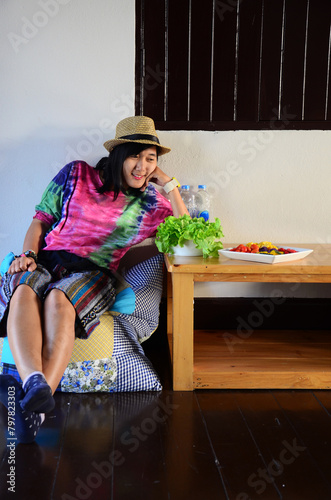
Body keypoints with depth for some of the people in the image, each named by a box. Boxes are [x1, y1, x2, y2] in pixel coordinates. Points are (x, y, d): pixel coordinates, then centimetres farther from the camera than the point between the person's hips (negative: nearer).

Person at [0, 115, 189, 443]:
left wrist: (169, 185, 7)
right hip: (47, 259, 1)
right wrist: (28, 254, -4)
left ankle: (36, 402, -55)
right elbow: (40, 220, 15)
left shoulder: (149, 203, 18)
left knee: (59, 300, -38)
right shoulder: (77, 174, 15)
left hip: (92, 272, -1)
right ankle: (35, 384, -59)